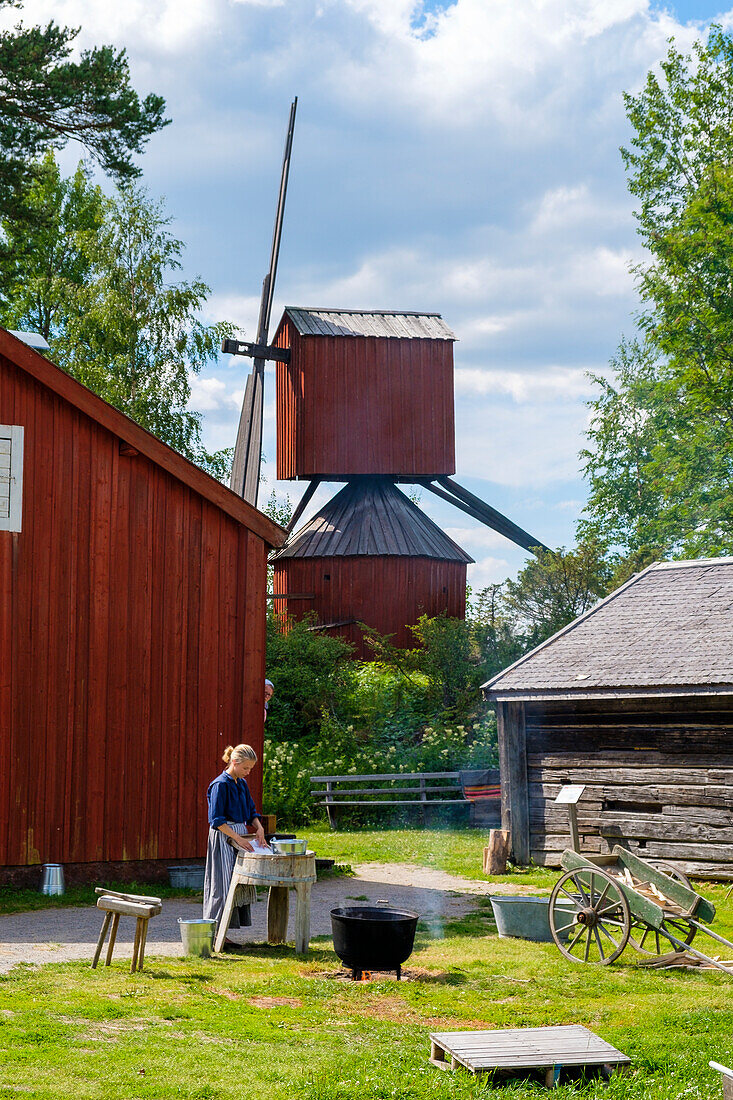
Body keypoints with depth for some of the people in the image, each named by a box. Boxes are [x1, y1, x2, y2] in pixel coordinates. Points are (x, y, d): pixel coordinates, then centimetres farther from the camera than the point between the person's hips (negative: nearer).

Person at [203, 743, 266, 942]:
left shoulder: (242, 784, 13)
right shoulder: (220, 785, -13)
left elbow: (251, 811, 20)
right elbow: (216, 819, -17)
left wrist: (259, 827, 0)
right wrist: (238, 838, -21)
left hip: (240, 837, 8)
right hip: (223, 838, -8)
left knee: (239, 885, 6)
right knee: (224, 885, -8)